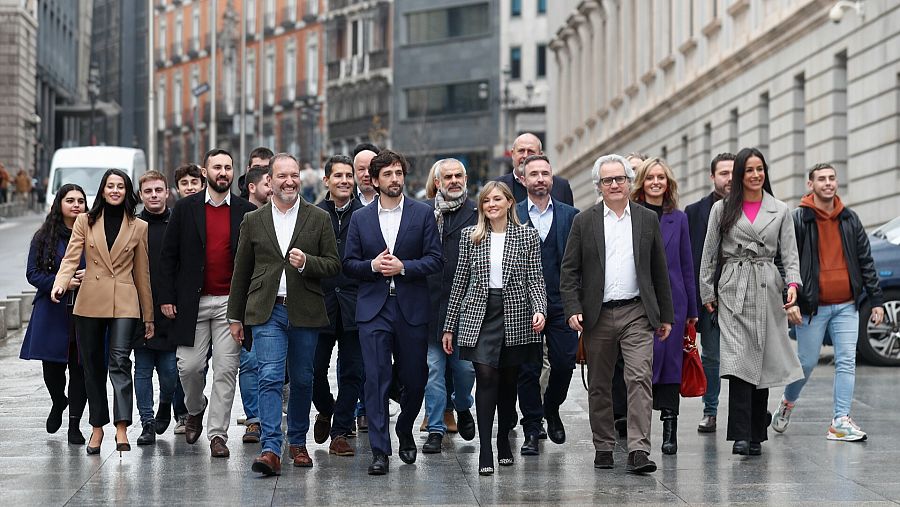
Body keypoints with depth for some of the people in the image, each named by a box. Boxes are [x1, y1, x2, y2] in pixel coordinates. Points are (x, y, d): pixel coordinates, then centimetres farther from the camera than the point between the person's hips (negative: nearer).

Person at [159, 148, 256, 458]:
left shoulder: (246, 212, 5)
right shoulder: (186, 209, 4)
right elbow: (169, 255, 5)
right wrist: (167, 297, -1)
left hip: (231, 302, 0)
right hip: (192, 302, 0)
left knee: (226, 369, -2)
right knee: (189, 366, -1)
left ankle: (217, 434, 5)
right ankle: (195, 410, 29)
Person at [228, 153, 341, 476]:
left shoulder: (319, 219, 6)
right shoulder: (253, 222, 8)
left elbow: (334, 265, 5)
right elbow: (241, 272, 12)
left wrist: (306, 262, -15)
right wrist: (235, 316, 12)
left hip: (305, 312, 1)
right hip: (267, 312, -1)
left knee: (302, 380, 9)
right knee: (270, 378, -12)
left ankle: (297, 442, 26)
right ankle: (271, 450, -17)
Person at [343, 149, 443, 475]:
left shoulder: (423, 213, 5)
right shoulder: (360, 218, 9)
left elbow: (435, 259, 0)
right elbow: (348, 264, 8)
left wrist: (403, 267, -14)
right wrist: (373, 265, -11)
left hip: (412, 308, 0)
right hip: (373, 308, 0)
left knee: (414, 378, 7)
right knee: (376, 379, -7)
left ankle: (405, 432, 34)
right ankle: (379, 451, -6)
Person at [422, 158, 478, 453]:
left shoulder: (477, 213, 2)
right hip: (430, 304, 1)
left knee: (465, 365, 4)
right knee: (433, 368, 3)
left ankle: (462, 407, 34)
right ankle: (435, 428, 11)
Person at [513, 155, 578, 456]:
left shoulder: (570, 215, 9)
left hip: (560, 303, 1)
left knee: (564, 363, -1)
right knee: (528, 369, 1)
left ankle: (552, 409, 28)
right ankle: (532, 431, 10)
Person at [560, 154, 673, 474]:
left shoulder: (648, 219, 8)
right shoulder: (584, 222, 5)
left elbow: (659, 271, 11)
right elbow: (569, 271, 3)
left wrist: (666, 315, 10)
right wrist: (573, 310, -9)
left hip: (637, 313, 0)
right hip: (597, 315, 1)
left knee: (639, 378, -13)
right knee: (599, 385, 8)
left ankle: (638, 451, -17)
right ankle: (603, 447, 20)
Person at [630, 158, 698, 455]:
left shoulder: (678, 218, 10)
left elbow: (686, 265, 12)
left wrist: (692, 308, 10)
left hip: (671, 299, 2)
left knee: (670, 361, 1)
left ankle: (670, 430, 3)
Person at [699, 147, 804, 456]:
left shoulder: (780, 210, 11)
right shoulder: (722, 209, 8)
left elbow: (790, 253, 7)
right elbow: (709, 254, 10)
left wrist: (793, 283, -11)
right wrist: (707, 294, 6)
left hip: (767, 290, 2)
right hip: (733, 291, -2)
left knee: (762, 362, 3)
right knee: (739, 361, -15)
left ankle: (756, 435, 12)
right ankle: (741, 436, -19)